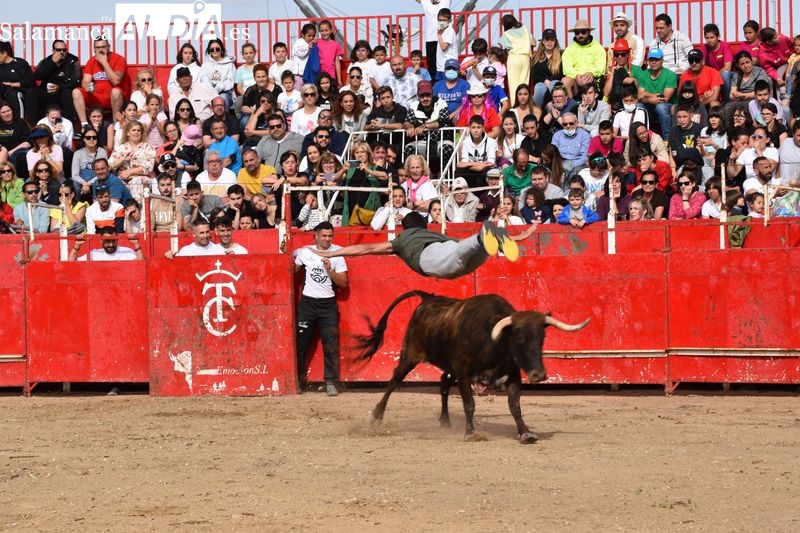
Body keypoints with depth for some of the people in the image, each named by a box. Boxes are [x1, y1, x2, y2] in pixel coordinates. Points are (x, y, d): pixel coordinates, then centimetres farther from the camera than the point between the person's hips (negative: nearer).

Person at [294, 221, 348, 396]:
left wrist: (330, 270, -16)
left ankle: (330, 383, -3)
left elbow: (344, 283, -3)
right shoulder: (305, 252, 3)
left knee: (331, 345, -6)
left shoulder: (337, 254, 0)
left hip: (328, 304, -1)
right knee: (301, 343, 4)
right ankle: (298, 381, 14)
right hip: (307, 303, 1)